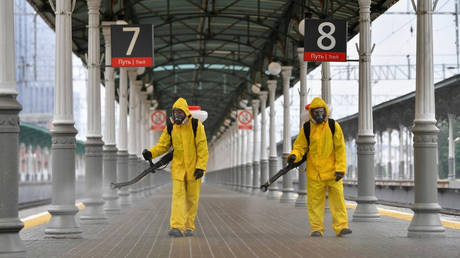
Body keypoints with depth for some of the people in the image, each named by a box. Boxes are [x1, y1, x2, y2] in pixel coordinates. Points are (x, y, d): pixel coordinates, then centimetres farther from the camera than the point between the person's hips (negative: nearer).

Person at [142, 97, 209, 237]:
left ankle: (189, 227, 18)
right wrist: (151, 153, -12)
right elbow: (163, 145, 7)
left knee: (192, 198, 7)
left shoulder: (196, 125, -9)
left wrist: (200, 167, -15)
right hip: (178, 167, 2)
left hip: (193, 167, -2)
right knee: (178, 196, -9)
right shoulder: (170, 127, 1)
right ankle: (177, 227, -17)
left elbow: (202, 148, -8)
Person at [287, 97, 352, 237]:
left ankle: (341, 227, 1)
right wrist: (294, 155, -14)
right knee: (314, 201, 4)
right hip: (314, 172, 1)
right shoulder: (307, 128, 1)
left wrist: (340, 169, -7)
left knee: (337, 198, -3)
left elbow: (340, 148, 0)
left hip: (332, 171, -1)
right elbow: (300, 146, 9)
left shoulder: (333, 126, -1)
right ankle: (317, 229, 11)